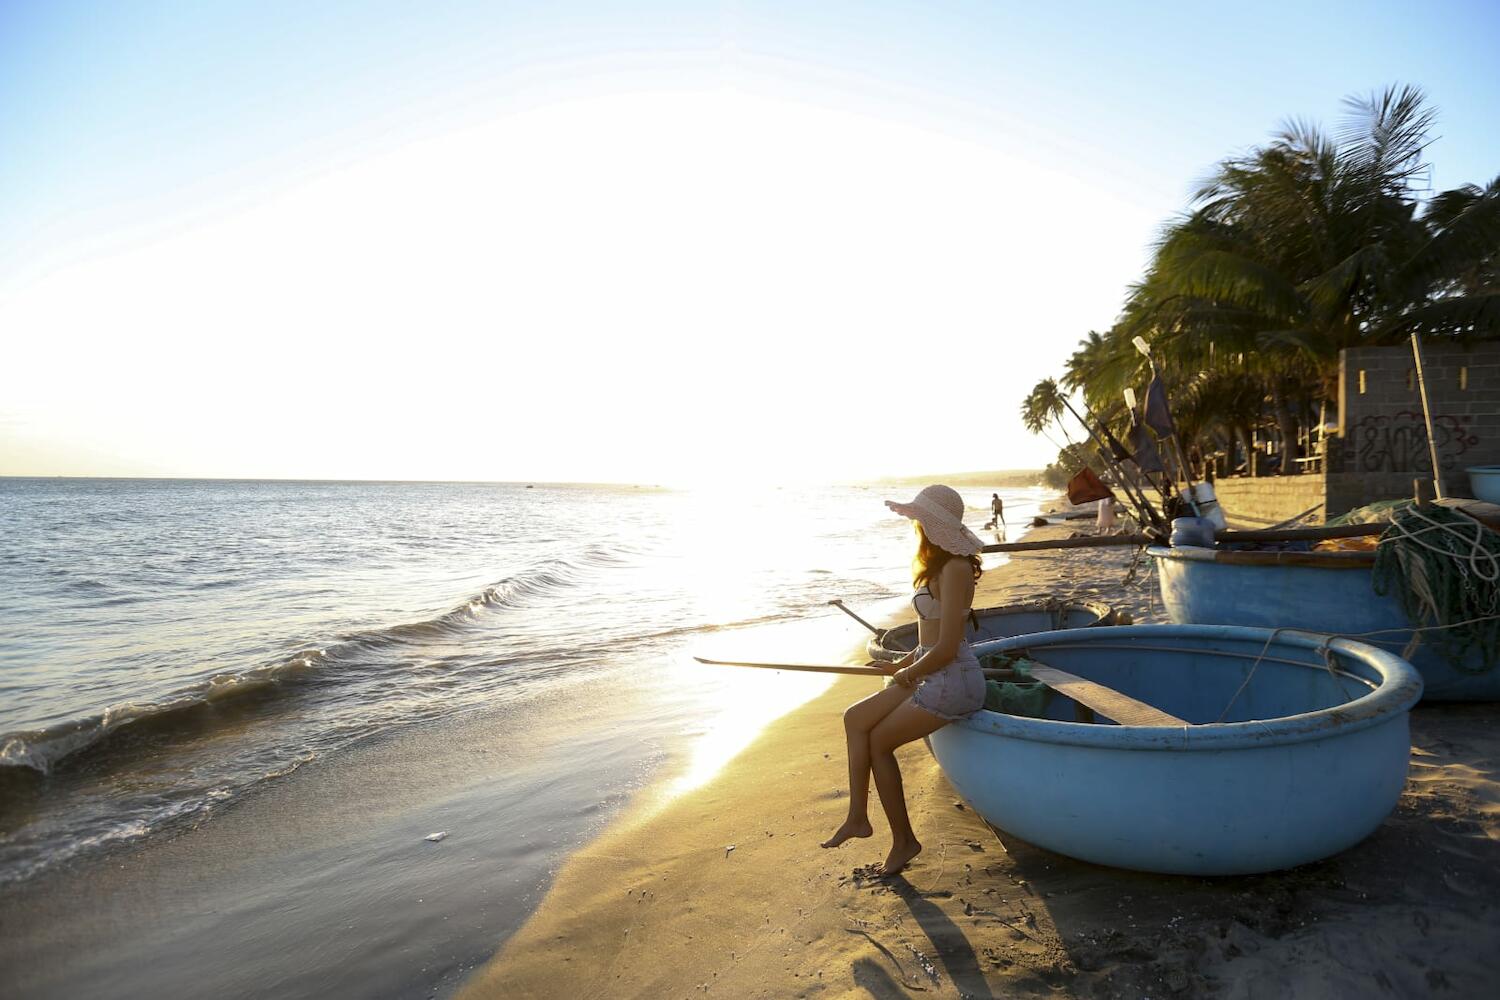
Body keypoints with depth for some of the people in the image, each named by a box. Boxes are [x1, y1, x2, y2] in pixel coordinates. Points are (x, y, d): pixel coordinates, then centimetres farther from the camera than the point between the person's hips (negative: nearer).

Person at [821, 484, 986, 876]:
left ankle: (903, 840, 14)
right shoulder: (940, 566, 12)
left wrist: (908, 673, -8)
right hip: (933, 677, 10)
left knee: (879, 742, -1)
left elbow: (946, 648, -23)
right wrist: (900, 665, 13)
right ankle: (858, 816, 10)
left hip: (953, 681, -10)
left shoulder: (955, 569, -19)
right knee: (856, 718, 7)